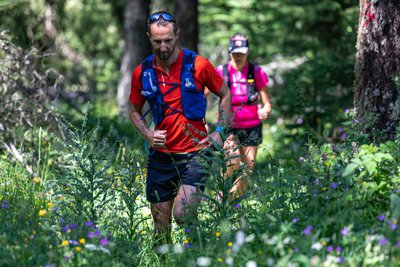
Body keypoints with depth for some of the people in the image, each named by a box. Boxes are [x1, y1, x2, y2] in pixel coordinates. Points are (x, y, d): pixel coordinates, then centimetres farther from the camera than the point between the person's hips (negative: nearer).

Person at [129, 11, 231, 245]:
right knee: (161, 227, 7)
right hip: (161, 156, 3)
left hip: (195, 153, -3)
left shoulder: (197, 65, -6)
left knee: (181, 214, -21)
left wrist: (220, 131, -1)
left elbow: (225, 94, 9)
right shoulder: (142, 73, 2)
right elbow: (135, 111, 17)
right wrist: (148, 134, -2)